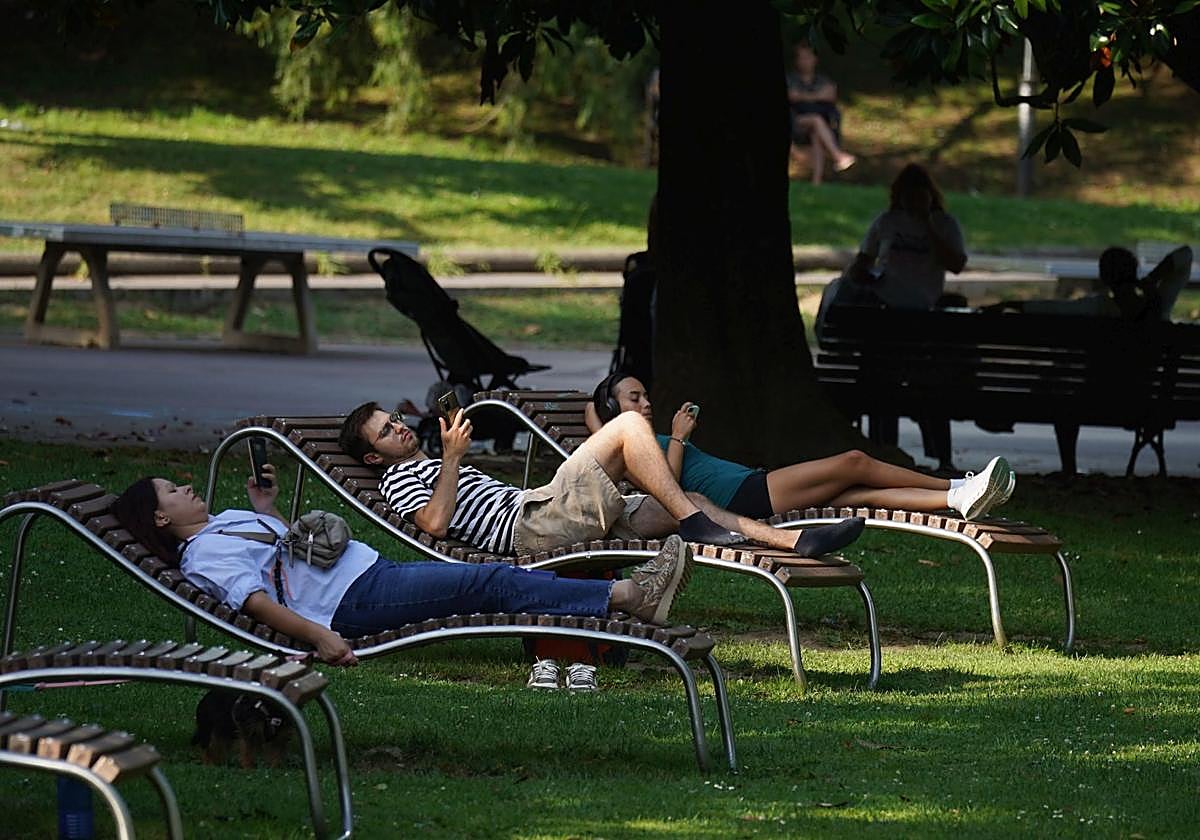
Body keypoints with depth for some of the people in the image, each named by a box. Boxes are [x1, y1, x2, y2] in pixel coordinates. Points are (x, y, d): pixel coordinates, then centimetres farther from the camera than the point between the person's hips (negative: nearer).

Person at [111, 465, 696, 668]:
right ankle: (629, 597, -19)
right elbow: (258, 602, -19)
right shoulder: (203, 557, -5)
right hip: (357, 600, -10)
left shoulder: (225, 523, 24)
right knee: (492, 582, -17)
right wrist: (318, 636, -31)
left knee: (496, 580, -1)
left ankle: (631, 597, -6)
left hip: (371, 571, 10)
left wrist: (266, 505, 26)